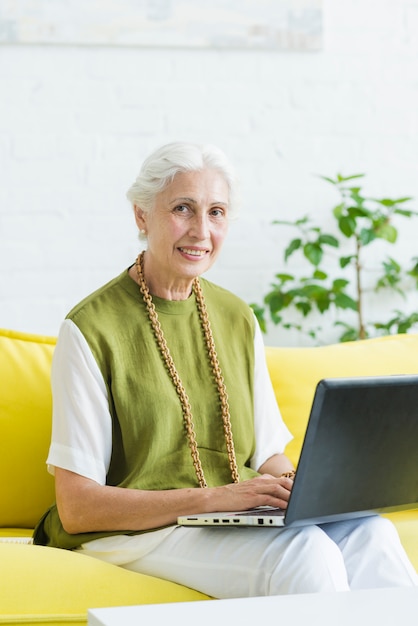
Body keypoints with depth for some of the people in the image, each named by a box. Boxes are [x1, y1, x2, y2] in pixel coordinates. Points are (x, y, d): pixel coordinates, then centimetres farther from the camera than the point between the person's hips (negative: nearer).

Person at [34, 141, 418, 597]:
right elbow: (76, 507, -11)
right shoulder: (90, 330, -7)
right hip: (135, 530, -5)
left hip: (242, 521, 6)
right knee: (304, 552, -32)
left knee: (369, 533, -26)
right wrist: (212, 497, -20)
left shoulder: (237, 320, 13)